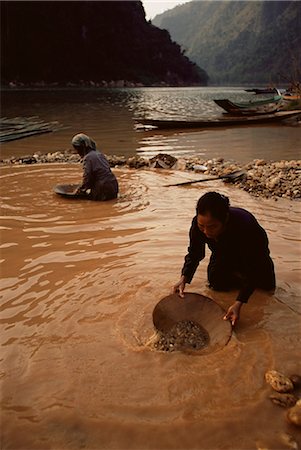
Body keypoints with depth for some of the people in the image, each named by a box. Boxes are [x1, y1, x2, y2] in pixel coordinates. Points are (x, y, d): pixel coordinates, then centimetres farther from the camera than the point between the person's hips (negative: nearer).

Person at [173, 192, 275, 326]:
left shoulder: (246, 227, -46)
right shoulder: (198, 223, -34)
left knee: (267, 284, -7)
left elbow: (252, 269, -39)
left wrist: (238, 303, -45)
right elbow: (194, 253, -19)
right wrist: (184, 278, -34)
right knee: (217, 282, -8)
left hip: (253, 253, -2)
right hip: (224, 254, 3)